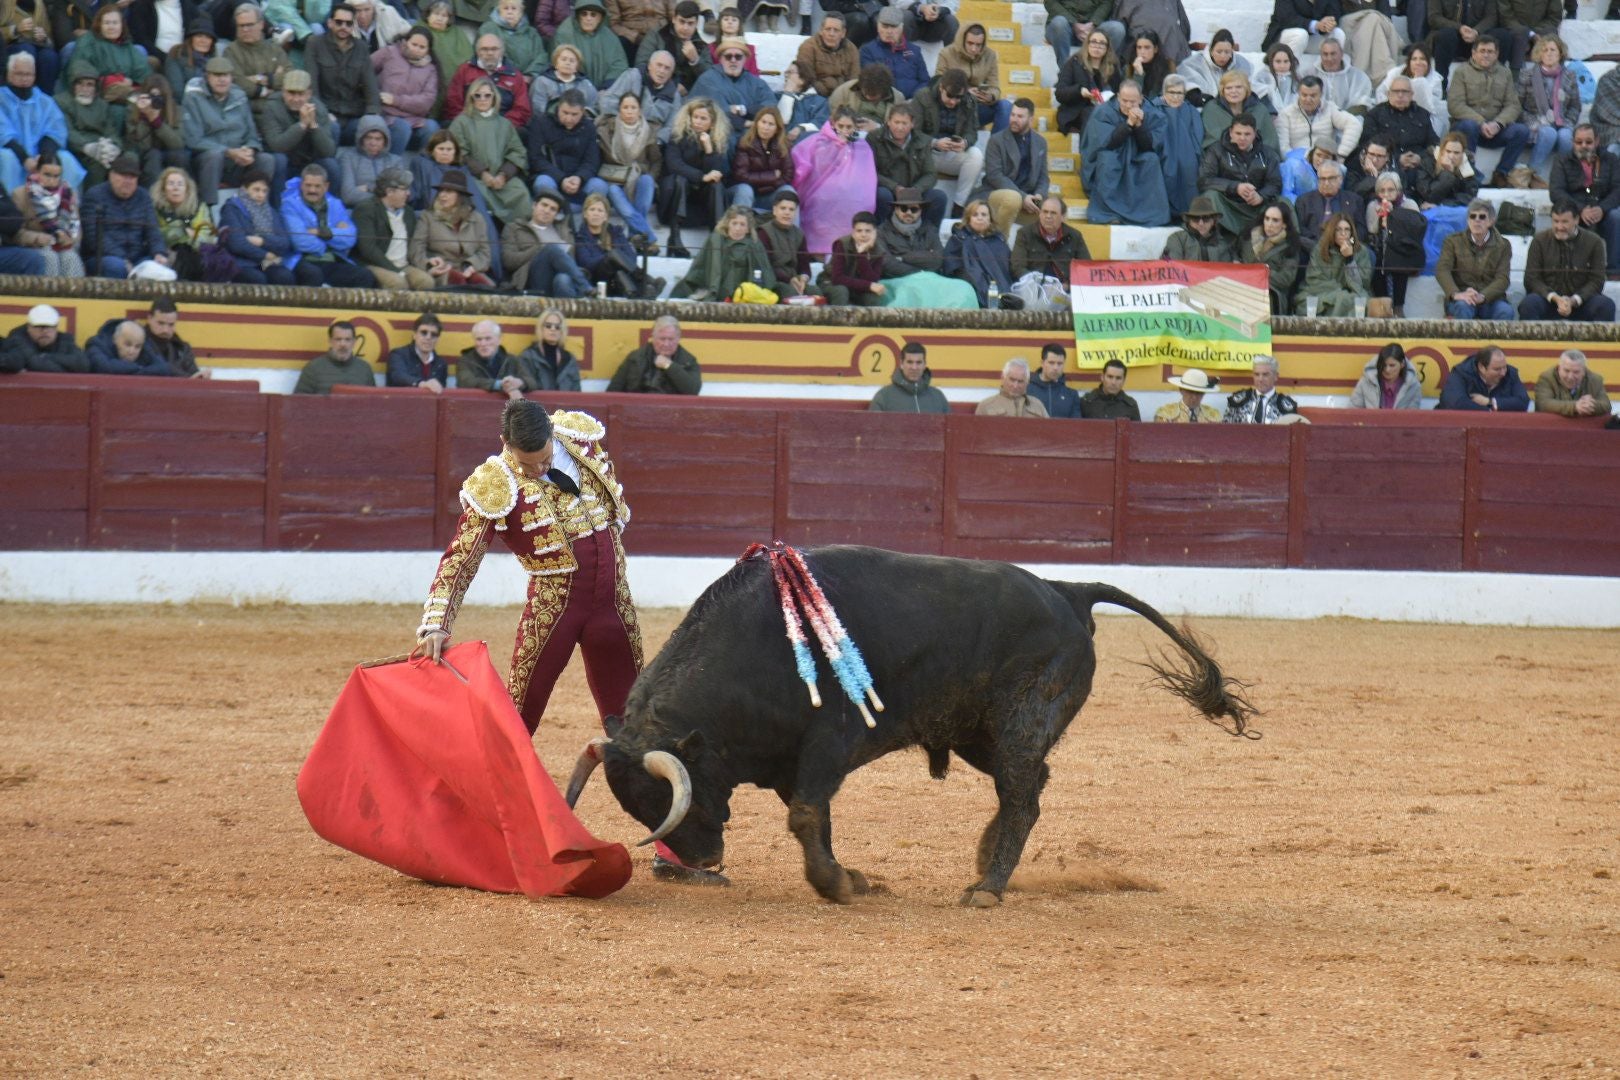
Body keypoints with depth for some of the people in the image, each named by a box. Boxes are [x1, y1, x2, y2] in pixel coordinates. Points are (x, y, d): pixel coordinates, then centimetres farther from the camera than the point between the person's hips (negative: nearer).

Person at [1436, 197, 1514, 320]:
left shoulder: (1503, 245, 10)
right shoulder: (1454, 241, 10)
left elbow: (1502, 278, -3)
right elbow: (1442, 270, -4)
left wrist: (1482, 296, -25)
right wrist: (1456, 294, -26)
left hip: (1490, 298, 1)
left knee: (1506, 311, -32)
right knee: (1462, 306, -36)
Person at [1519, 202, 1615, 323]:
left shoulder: (1594, 242, 1)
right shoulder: (1540, 240, 0)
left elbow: (1596, 281, -1)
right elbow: (1532, 279, -1)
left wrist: (1573, 301, -19)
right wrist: (1555, 298, -19)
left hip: (1579, 303, 1)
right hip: (1548, 300, -1)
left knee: (1606, 305, -28)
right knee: (1528, 304, -33)